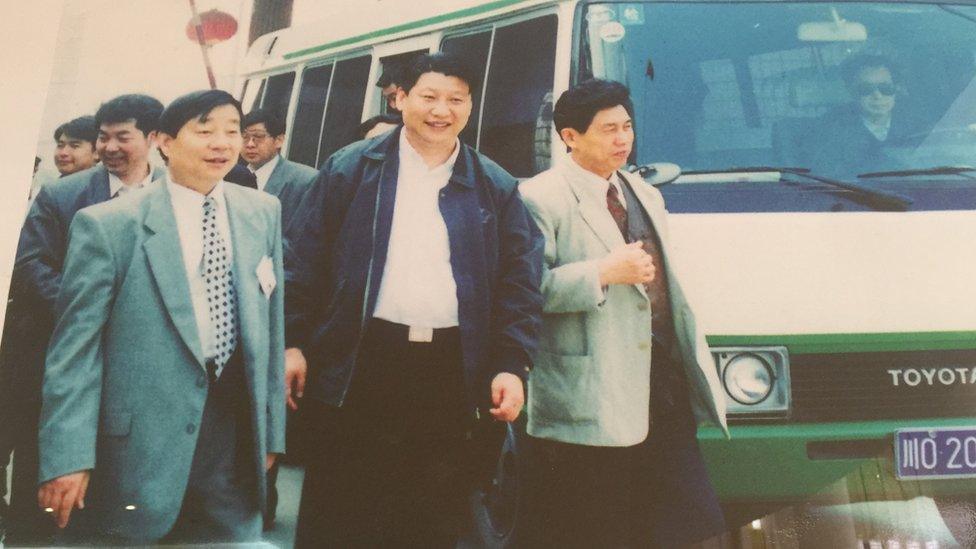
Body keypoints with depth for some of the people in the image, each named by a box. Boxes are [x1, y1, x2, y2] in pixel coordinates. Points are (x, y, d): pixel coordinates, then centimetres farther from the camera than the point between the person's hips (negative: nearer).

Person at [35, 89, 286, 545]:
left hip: (234, 431, 4)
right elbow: (75, 344, -9)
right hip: (138, 446, -4)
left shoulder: (263, 213, 7)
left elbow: (271, 321, 11)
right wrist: (68, 455, -15)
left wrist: (271, 427, 12)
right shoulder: (108, 225, -8)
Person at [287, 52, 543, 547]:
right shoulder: (351, 169, 4)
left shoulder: (496, 188, 9)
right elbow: (303, 260, 3)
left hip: (455, 375, 2)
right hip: (361, 365, -1)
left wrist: (511, 365, -3)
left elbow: (520, 281, 6)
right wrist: (292, 343, -3)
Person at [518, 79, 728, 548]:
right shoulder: (541, 198, -6)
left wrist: (695, 365, 24)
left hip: (663, 394, 8)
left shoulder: (646, 196, 21)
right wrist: (605, 272, -19)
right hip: (589, 400, -7)